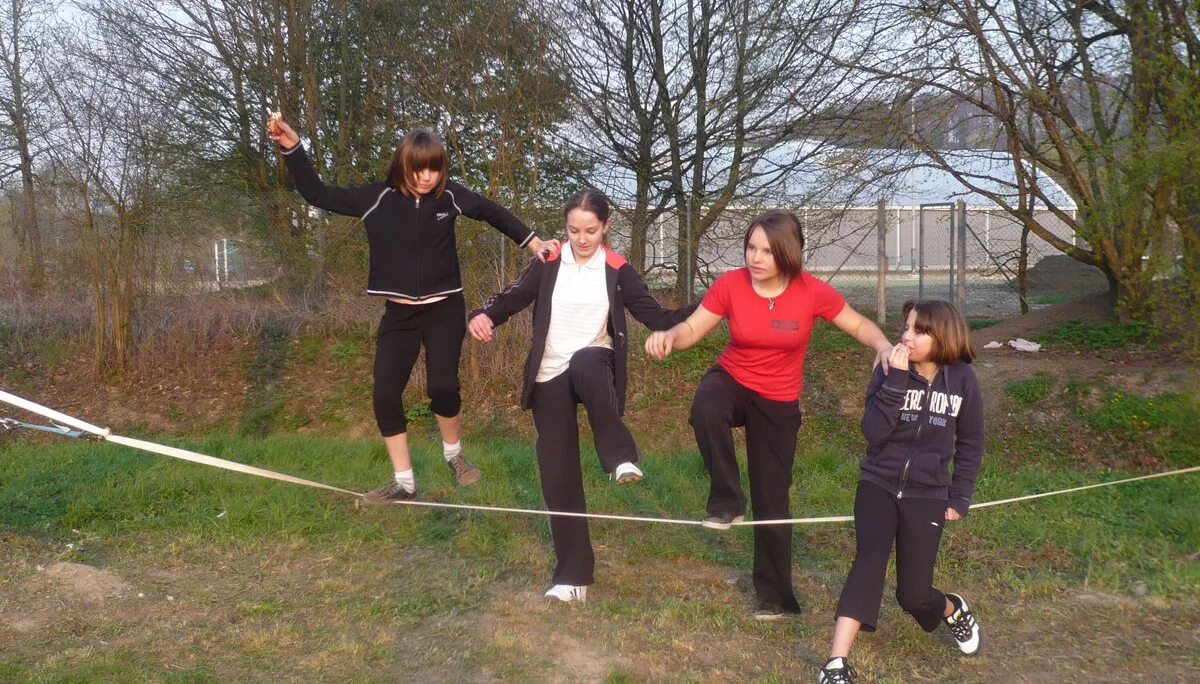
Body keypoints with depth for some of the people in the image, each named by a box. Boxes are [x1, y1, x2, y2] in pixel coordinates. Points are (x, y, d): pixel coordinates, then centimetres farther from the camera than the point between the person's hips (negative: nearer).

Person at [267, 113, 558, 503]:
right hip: (399, 314, 2)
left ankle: (453, 455, 12)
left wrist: (532, 242, 7)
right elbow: (318, 195, -4)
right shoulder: (378, 198, -7)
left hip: (445, 310, -1)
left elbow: (492, 213, 10)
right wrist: (292, 147, -14)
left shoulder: (449, 196, -6)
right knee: (385, 395, -4)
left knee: (442, 386, -18)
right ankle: (404, 482, 12)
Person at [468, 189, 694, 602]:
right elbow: (513, 297, -2)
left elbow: (656, 317, -2)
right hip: (550, 378, 2)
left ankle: (621, 457, -31)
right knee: (558, 476, 1)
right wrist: (484, 315, -23)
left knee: (586, 363, -41)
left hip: (593, 367, -2)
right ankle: (573, 574, 12)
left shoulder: (617, 271, -1)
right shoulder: (549, 264, 1)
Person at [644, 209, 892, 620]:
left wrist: (884, 347, -26)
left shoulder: (812, 292, -17)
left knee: (772, 500, 5)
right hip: (731, 380, 0)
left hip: (778, 403, 0)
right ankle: (727, 501, -20)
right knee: (706, 409, -39)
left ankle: (774, 594, 24)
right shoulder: (730, 284, -16)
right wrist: (668, 336, -33)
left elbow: (859, 326, -5)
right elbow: (692, 329, -10)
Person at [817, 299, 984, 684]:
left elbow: (970, 444, 6)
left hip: (927, 496, 0)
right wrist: (896, 381, -26)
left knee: (912, 594, 0)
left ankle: (954, 610, 37)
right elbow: (873, 433, -19)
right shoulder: (890, 372, -7)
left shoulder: (962, 380, -4)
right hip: (878, 486, 0)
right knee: (869, 560, -25)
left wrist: (960, 498, 4)